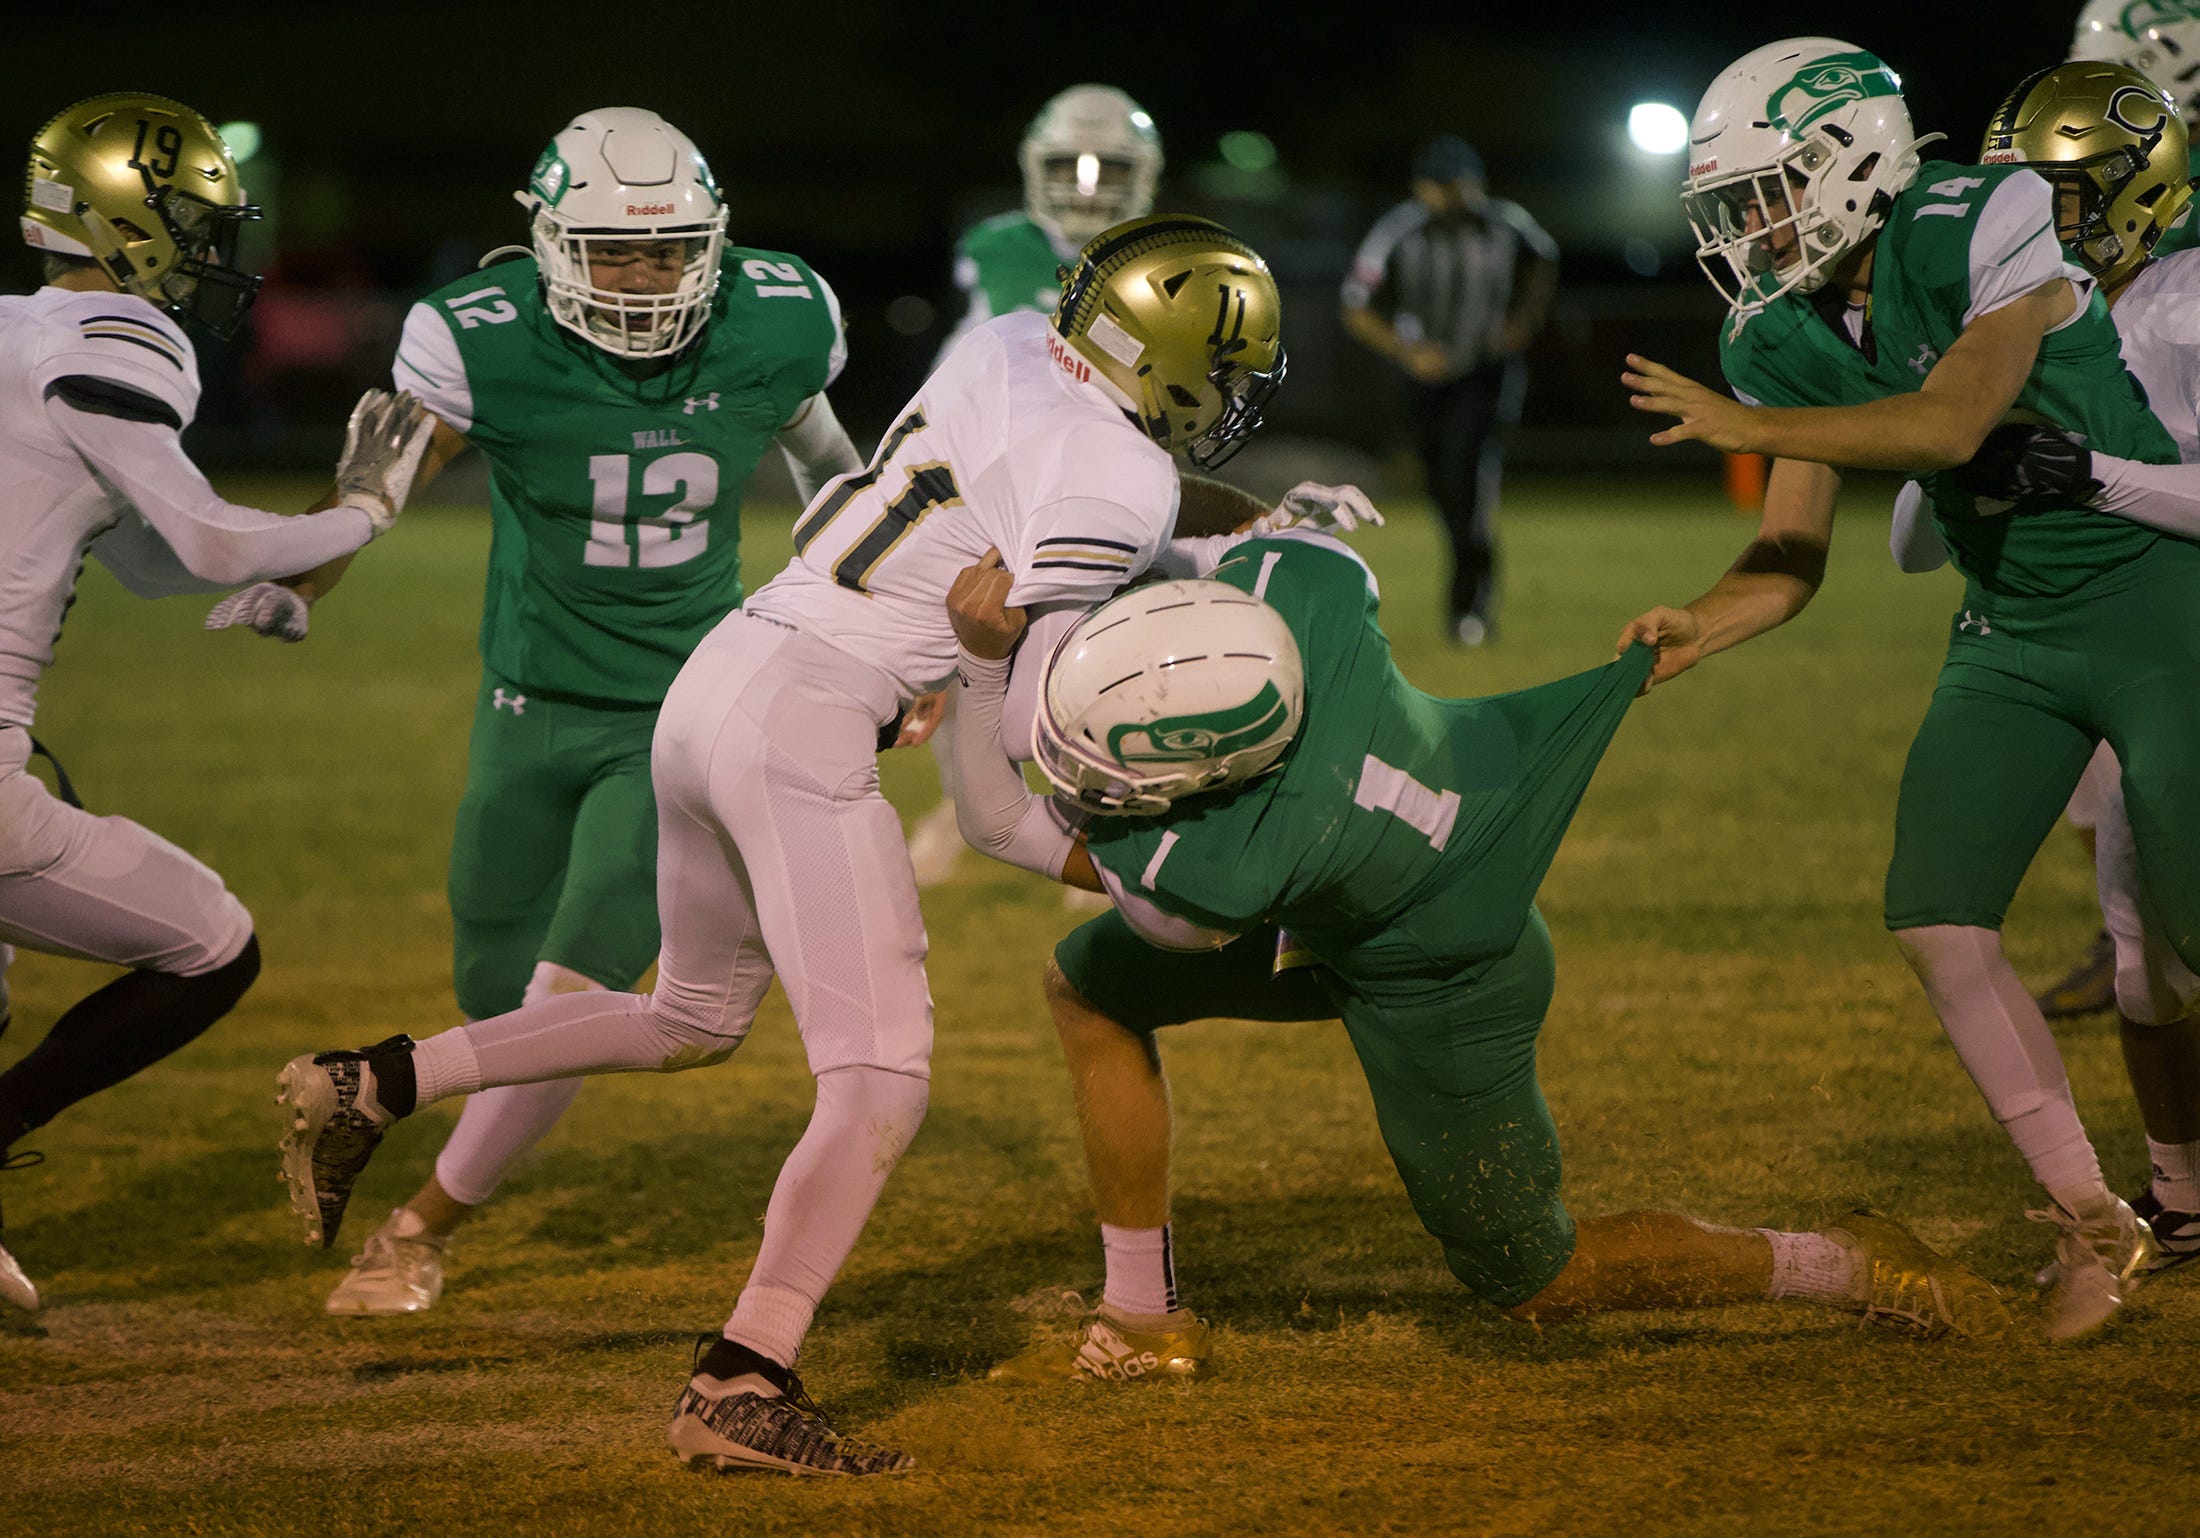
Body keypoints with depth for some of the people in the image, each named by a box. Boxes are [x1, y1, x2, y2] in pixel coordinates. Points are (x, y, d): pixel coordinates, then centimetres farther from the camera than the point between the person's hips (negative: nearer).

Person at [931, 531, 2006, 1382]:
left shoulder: (1225, 876, -44)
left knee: (1534, 1282, 14)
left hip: (1438, 996, -8)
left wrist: (986, 657, -24)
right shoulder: (1288, 578, -32)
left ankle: (1850, 1268, 26)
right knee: (1089, 987, 5)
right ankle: (1144, 1321, 17)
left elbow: (1001, 827, -26)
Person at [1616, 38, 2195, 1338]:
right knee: (1937, 918, -6)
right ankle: (2090, 1218, 6)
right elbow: (1794, 558, 2)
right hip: (2011, 629, 7)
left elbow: (1955, 422, -32)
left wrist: (1752, 427, -30)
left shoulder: (1980, 231, -20)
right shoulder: (1791, 337, 0)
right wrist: (1702, 629, -17)